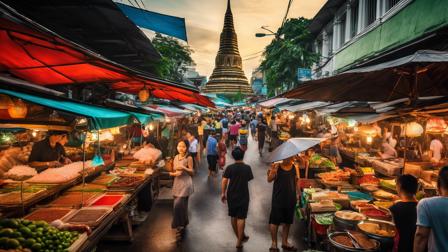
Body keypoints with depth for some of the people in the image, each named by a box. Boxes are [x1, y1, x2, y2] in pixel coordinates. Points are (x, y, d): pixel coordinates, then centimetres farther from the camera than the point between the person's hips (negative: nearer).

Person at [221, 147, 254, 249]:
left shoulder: (229, 168, -9)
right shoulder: (247, 168, -8)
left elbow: (224, 181, -11)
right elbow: (249, 179, 5)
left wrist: (223, 193, -1)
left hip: (231, 196, 1)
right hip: (243, 196, -1)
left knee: (233, 217, 17)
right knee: (241, 218, 4)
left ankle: (240, 237, 31)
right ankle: (239, 241, 4)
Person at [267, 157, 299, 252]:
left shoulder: (295, 167, -1)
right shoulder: (276, 166, -10)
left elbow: (296, 181, 9)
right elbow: (269, 180, -11)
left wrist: (297, 194, 4)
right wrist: (272, 172, -29)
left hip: (291, 198, 4)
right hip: (278, 198, -3)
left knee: (287, 221, 15)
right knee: (274, 221, 3)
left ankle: (284, 242, 31)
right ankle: (274, 243, 19)